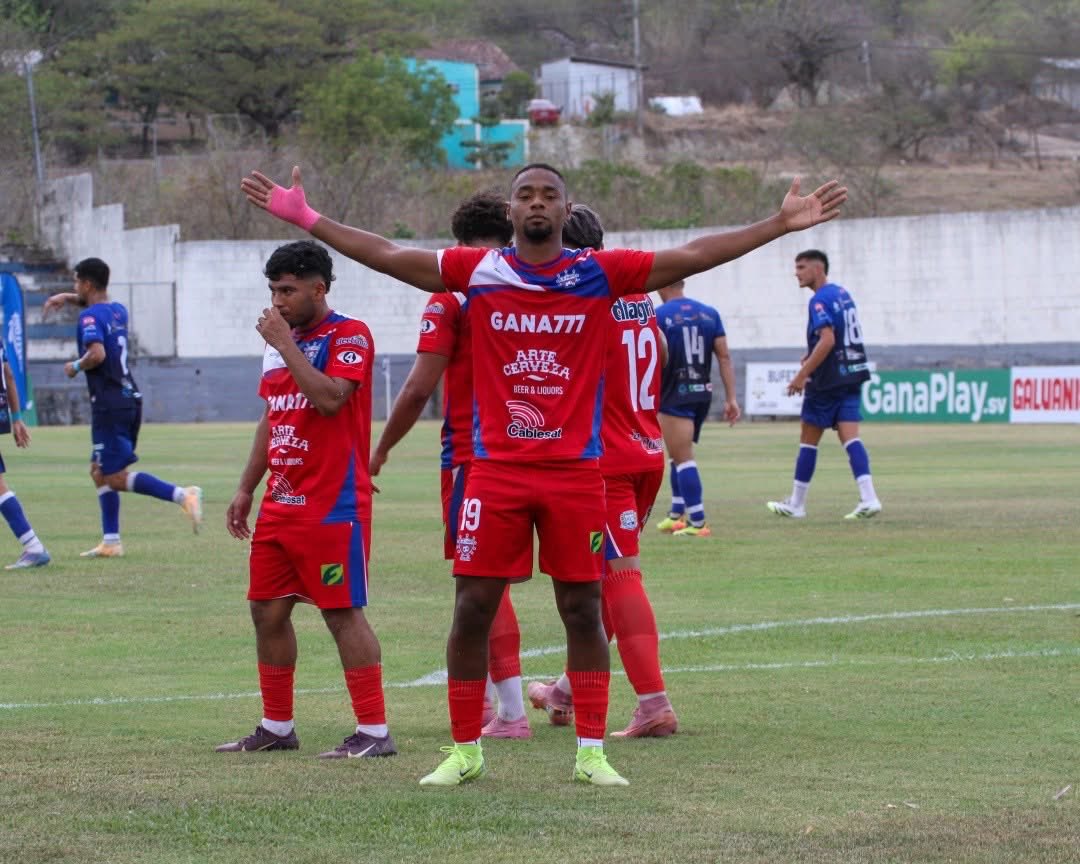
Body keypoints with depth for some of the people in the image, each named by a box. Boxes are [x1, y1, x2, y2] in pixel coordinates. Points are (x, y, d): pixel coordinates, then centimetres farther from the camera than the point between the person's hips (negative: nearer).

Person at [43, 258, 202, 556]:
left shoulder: (90, 316, -12)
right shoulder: (118, 311, 14)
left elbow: (97, 353, -28)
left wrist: (75, 366, -10)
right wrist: (68, 297, 32)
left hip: (109, 405, -9)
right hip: (130, 398, 9)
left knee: (116, 478, -8)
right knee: (99, 472, 17)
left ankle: (182, 495, -23)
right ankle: (110, 541, 16)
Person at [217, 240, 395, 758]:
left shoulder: (348, 336, -9)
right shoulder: (280, 342, 16)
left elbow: (329, 398, -25)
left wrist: (285, 343, -19)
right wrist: (246, 490, 20)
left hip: (333, 506, -9)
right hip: (280, 503, 9)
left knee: (343, 613, -8)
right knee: (267, 611, 9)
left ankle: (374, 731, -4)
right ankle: (277, 727, 19)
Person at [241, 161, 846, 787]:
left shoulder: (599, 273, 2)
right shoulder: (479, 271, 2)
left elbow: (693, 257, 1)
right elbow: (387, 256, 3)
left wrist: (781, 224, -3)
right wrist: (306, 218, 0)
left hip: (576, 470, 0)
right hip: (495, 469, 0)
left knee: (582, 609, 4)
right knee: (473, 607, 0)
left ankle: (591, 751, 12)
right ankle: (464, 750, 11)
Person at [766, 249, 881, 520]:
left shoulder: (820, 300, -15)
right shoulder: (843, 294, 13)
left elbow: (827, 340, -24)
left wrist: (802, 375, -22)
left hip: (828, 382, -8)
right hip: (852, 375, 8)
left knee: (808, 439, 5)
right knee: (850, 437, -1)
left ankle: (796, 504, 13)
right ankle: (868, 498, -16)